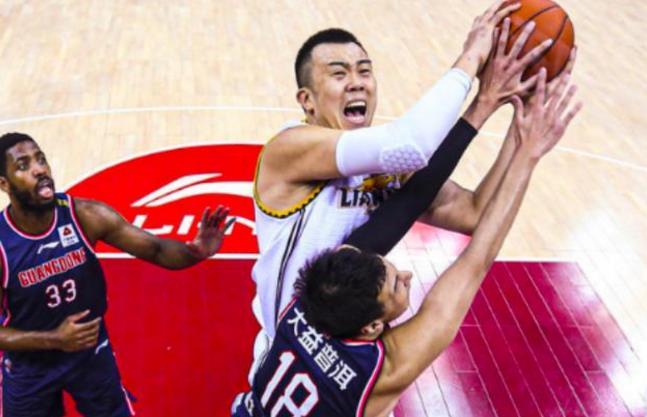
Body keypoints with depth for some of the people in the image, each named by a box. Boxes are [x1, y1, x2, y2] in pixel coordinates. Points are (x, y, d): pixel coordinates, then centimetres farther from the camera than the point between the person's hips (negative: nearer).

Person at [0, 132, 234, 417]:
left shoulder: (86, 216, -20)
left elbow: (156, 249, -16)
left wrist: (195, 252, -37)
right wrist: (52, 340, -29)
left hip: (92, 352, 2)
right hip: (29, 367, -1)